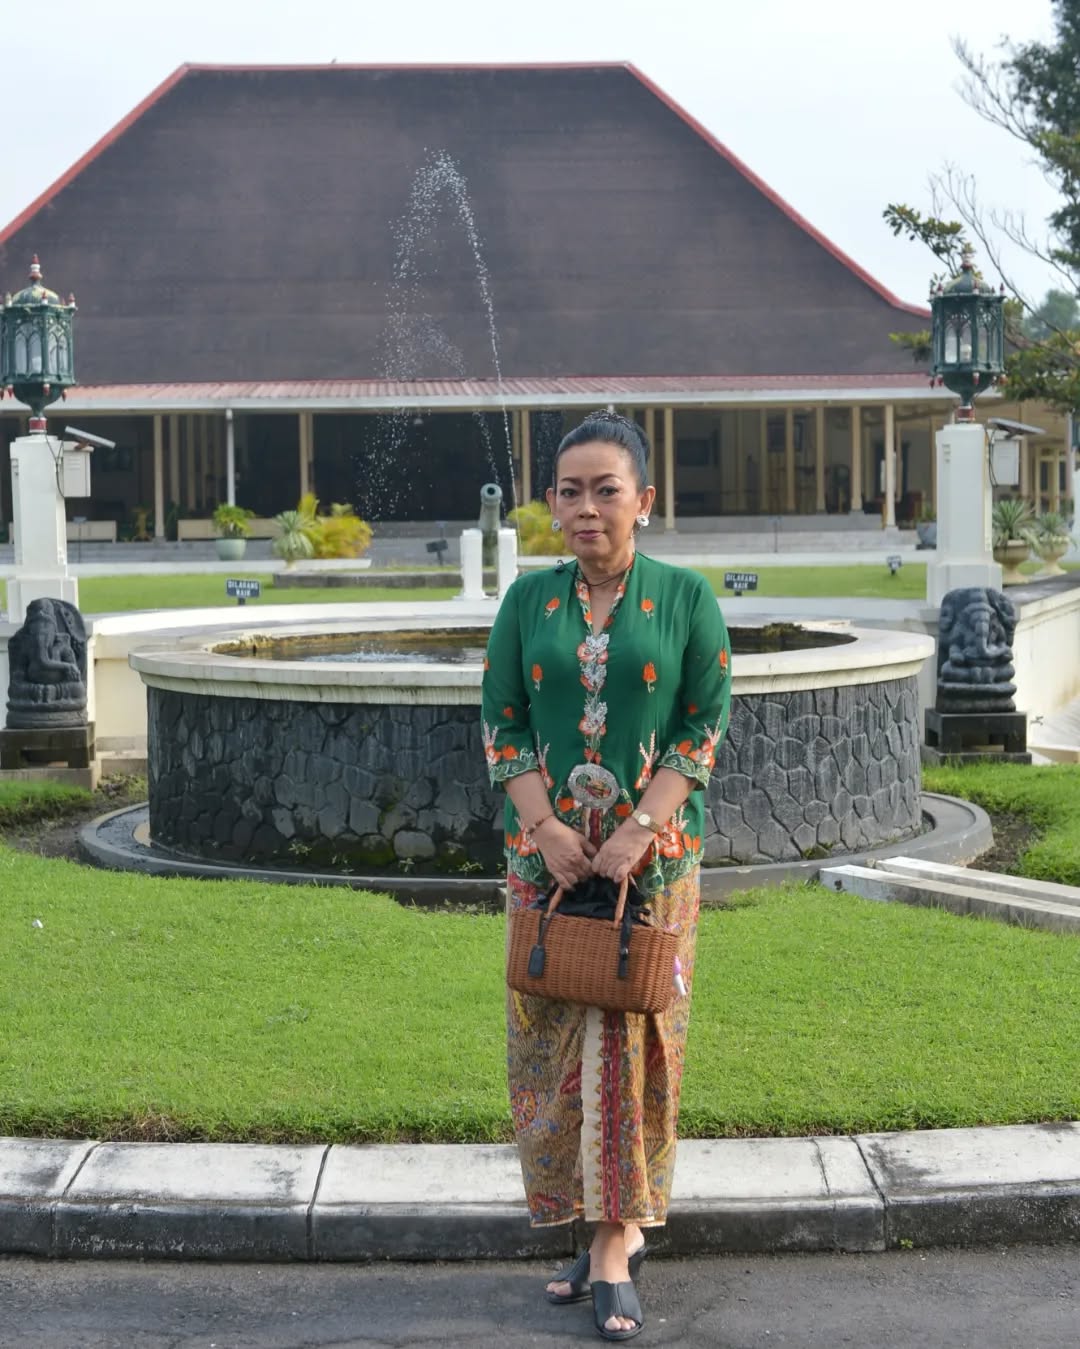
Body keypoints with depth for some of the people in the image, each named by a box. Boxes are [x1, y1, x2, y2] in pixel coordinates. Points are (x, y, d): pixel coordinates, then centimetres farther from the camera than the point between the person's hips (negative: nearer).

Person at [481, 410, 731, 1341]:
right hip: (547, 849, 3)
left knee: (633, 1035, -1)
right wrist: (546, 826, -10)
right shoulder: (528, 600, 5)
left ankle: (615, 1244, 7)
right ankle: (615, 1227, 19)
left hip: (653, 849, -3)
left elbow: (707, 725, -5)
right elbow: (502, 722, 4)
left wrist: (638, 829, -15)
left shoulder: (686, 599, -2)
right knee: (553, 1037, 5)